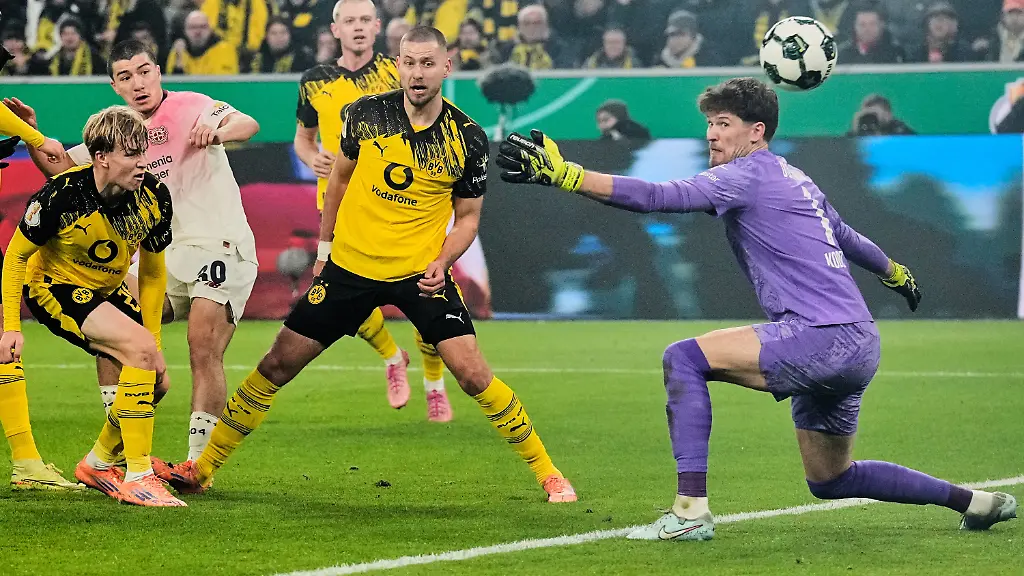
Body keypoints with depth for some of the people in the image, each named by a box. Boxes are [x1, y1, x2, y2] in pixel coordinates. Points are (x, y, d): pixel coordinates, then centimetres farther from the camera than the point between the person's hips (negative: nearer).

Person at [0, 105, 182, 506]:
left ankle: (98, 464, 24)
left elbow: (153, 271, 0)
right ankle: (138, 478, -23)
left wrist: (153, 340, 0)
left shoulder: (154, 197, -16)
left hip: (106, 291, 7)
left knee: (156, 377, -1)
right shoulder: (62, 196, -30)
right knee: (140, 348, -27)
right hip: (53, 287, -7)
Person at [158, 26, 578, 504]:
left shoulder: (468, 138, -8)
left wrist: (442, 262, -13)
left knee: (472, 373, -15)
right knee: (277, 365, 2)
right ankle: (203, 469, 15)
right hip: (351, 264, 2)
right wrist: (325, 246, 15)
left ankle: (548, 474, 0)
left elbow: (467, 215, 4)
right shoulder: (367, 113, -5)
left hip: (421, 272, -2)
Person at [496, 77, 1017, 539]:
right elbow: (847, 238, 37)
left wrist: (562, 173, -24)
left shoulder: (750, 173, -7)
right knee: (830, 480, 22)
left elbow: (657, 197, -19)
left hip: (823, 337, -10)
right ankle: (972, 501, 29)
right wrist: (896, 273, 58)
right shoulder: (797, 181, 21)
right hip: (859, 347, 10)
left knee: (685, 358, -15)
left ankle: (691, 509, -22)